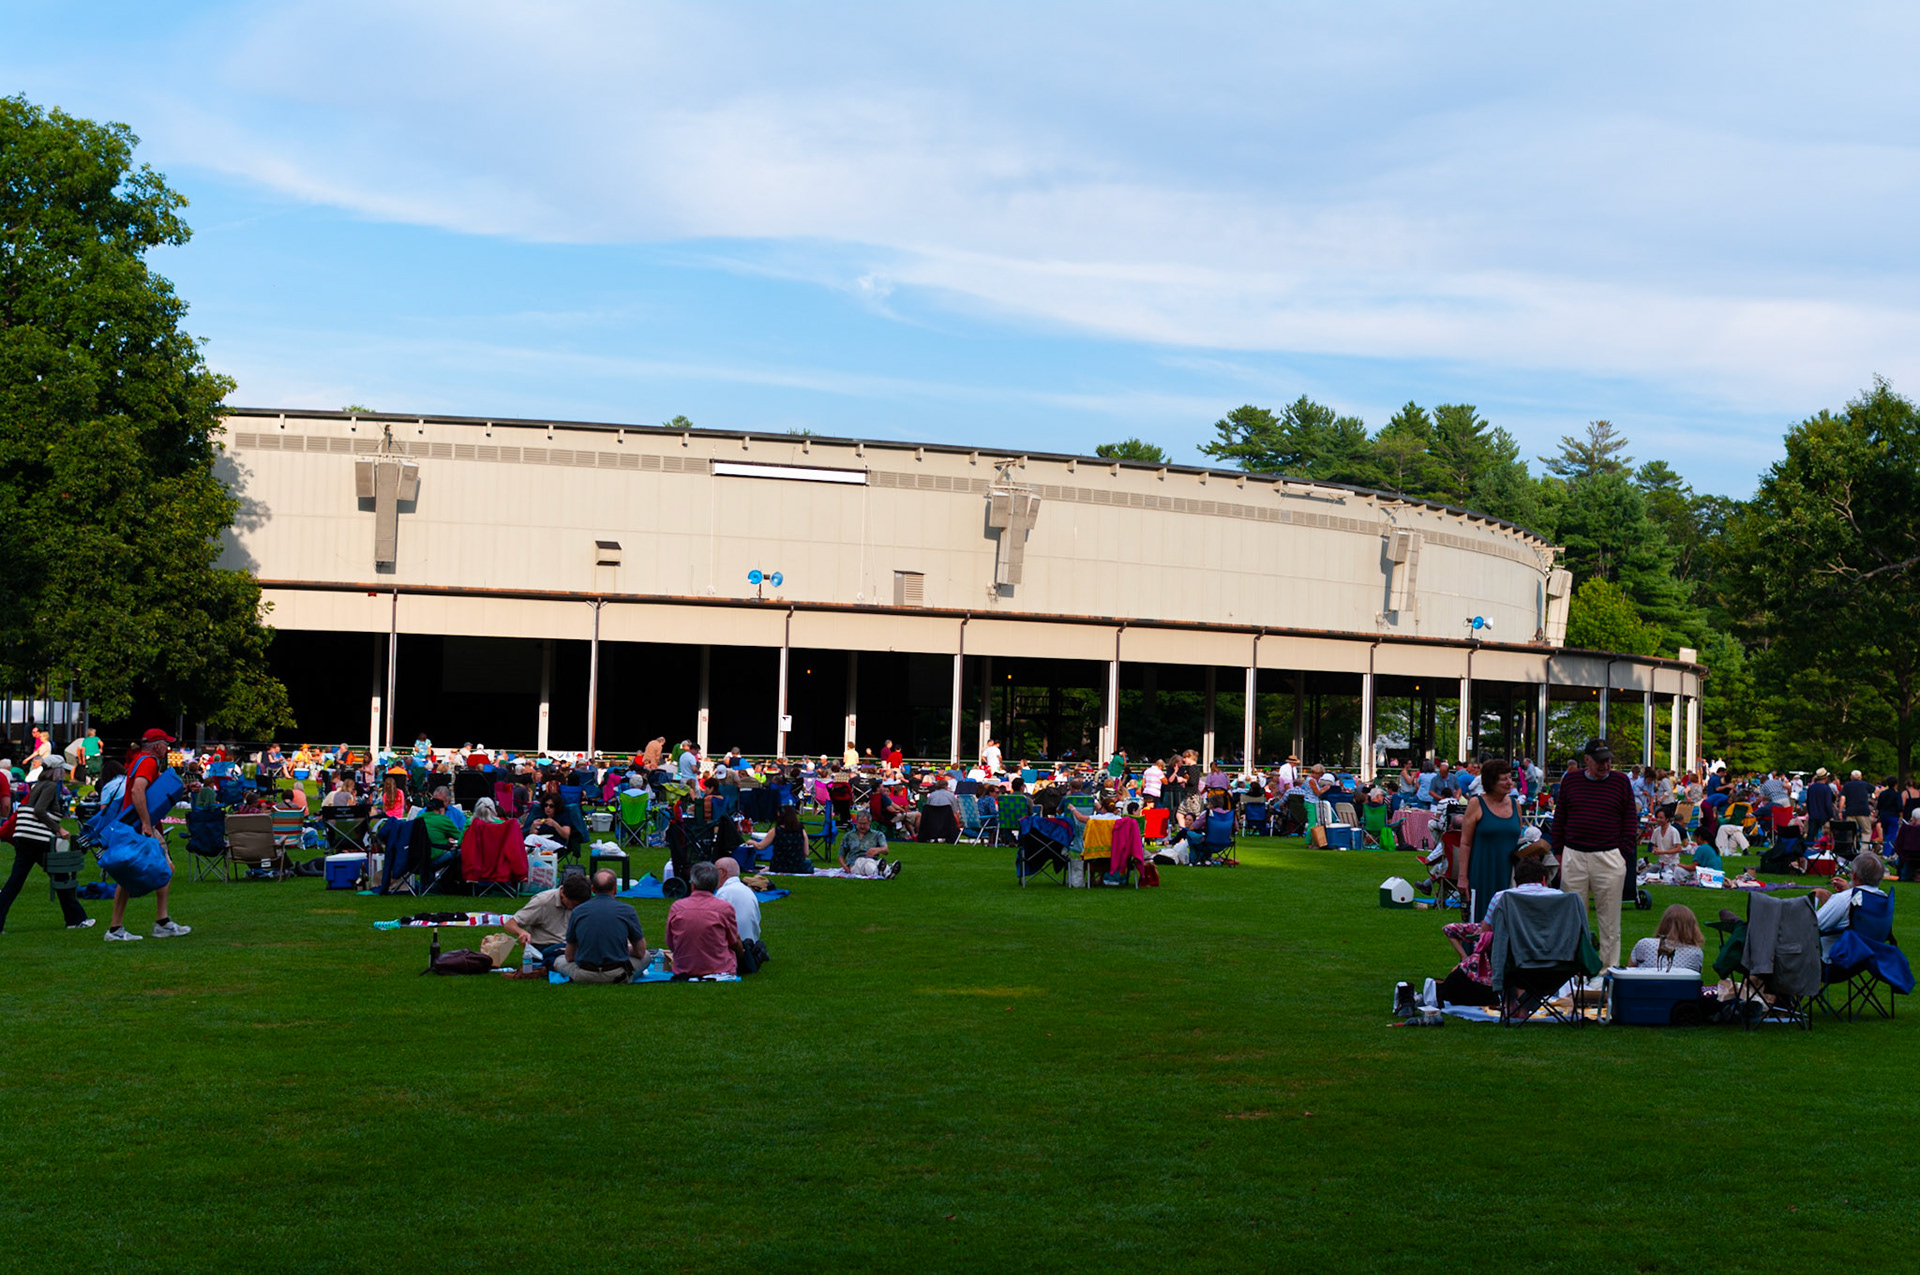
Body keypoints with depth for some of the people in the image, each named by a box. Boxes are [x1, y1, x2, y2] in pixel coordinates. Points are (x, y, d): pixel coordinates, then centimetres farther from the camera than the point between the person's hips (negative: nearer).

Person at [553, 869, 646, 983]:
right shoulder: (627, 910, -1)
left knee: (560, 960, 30)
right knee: (645, 956, 26)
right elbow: (640, 952, 8)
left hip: (584, 977, 1)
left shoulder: (577, 911, 3)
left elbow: (569, 957, 10)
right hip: (618, 976, -1)